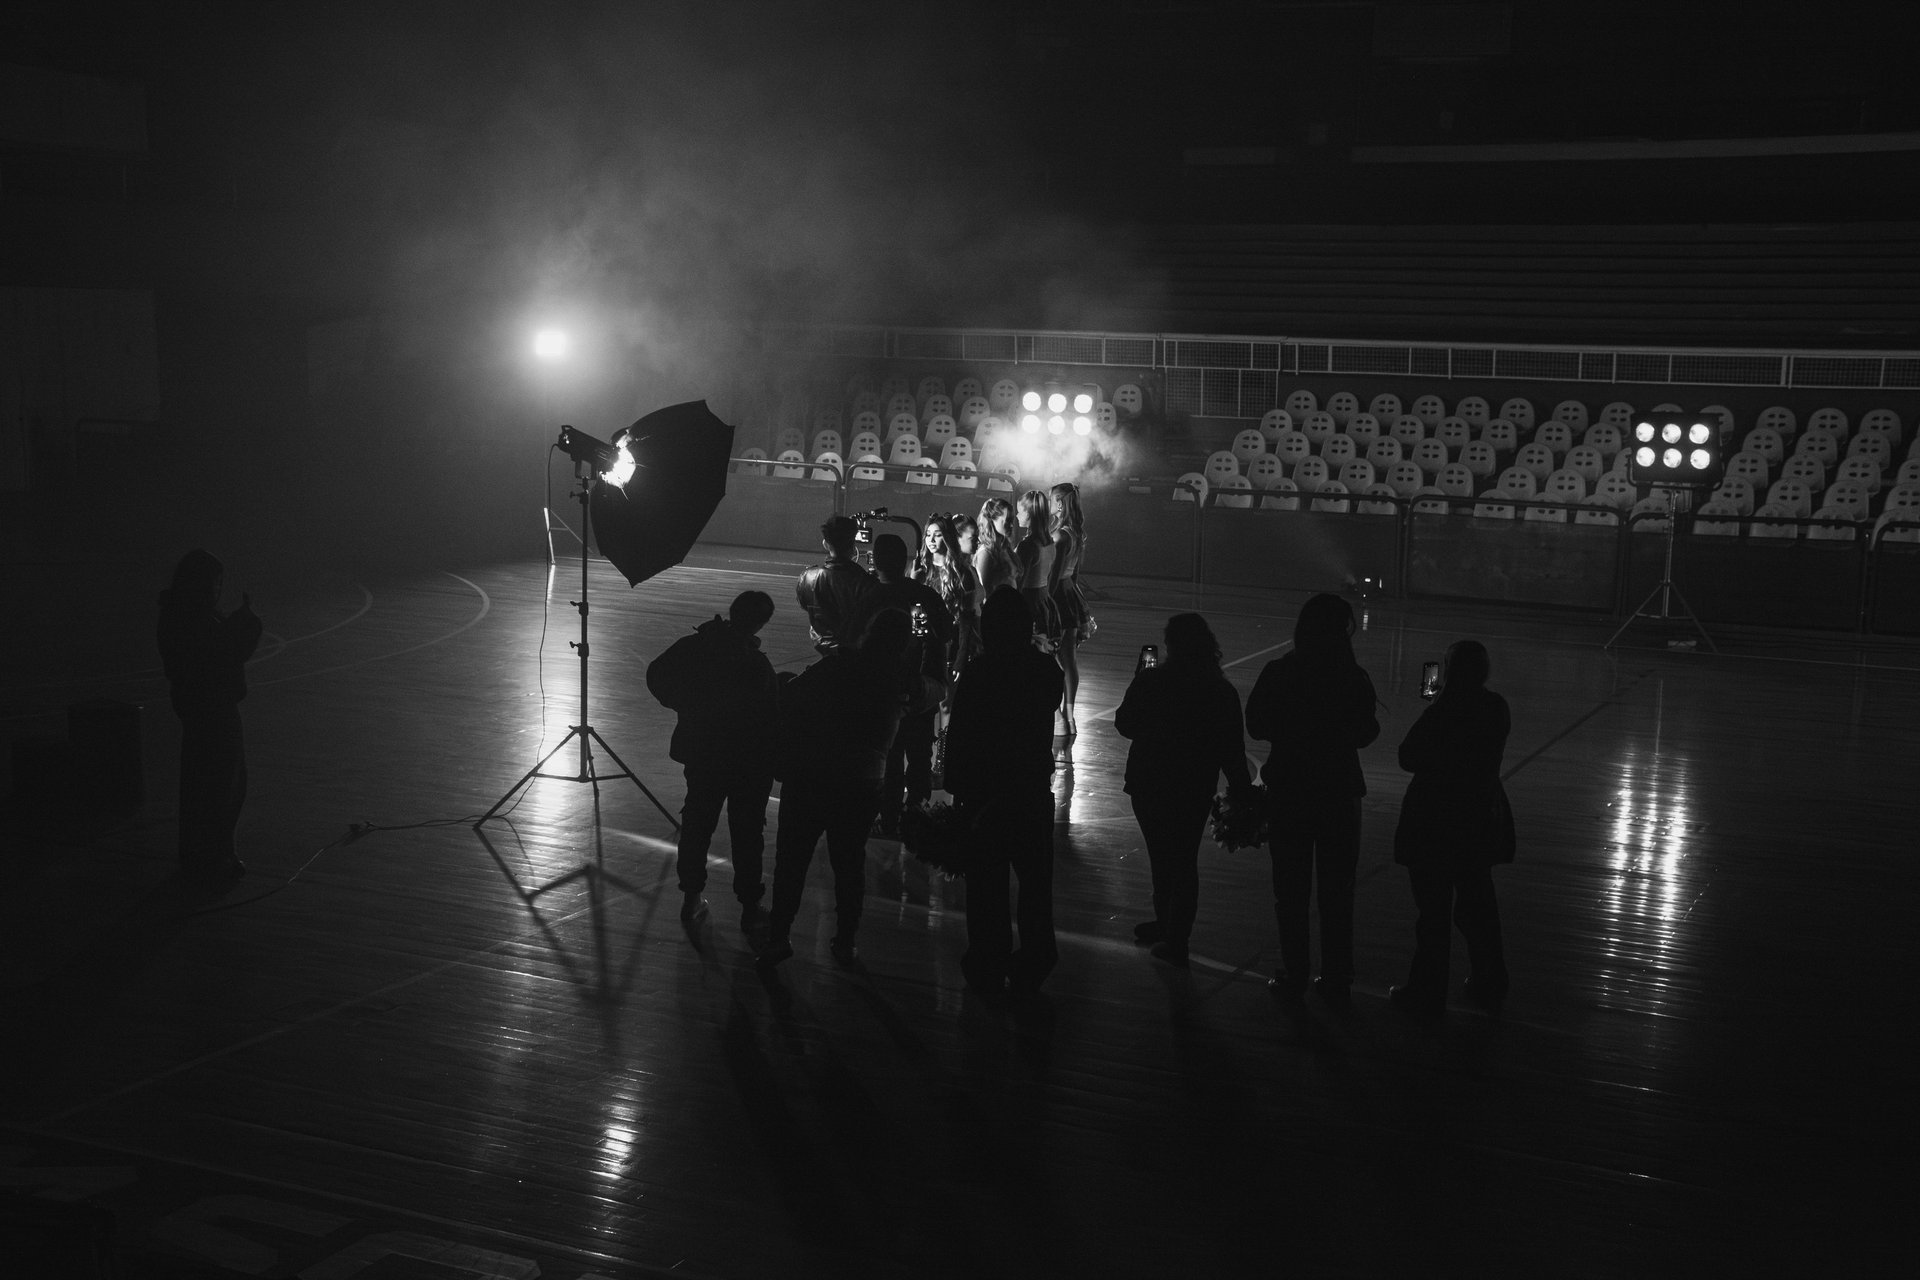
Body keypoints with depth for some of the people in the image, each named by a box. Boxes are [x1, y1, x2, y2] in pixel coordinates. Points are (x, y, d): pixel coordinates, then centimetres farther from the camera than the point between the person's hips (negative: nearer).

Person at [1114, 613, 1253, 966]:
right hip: (1196, 791, 2)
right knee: (1184, 861, 14)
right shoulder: (1222, 693, -10)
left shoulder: (1149, 682, -15)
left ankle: (1168, 927, 24)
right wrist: (1243, 792, 3)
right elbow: (1232, 752, -7)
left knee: (1162, 857, 15)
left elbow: (1125, 724, 0)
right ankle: (1175, 937, 18)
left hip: (1149, 787, -1)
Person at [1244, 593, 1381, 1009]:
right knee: (1337, 892, 11)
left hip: (1288, 791, 0)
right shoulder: (1354, 678, -12)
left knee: (1291, 889, 12)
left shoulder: (1278, 674, -10)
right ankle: (1337, 982, 16)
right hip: (1339, 792, 0)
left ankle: (1294, 975, 16)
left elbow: (1256, 726, -4)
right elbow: (1365, 733, -5)